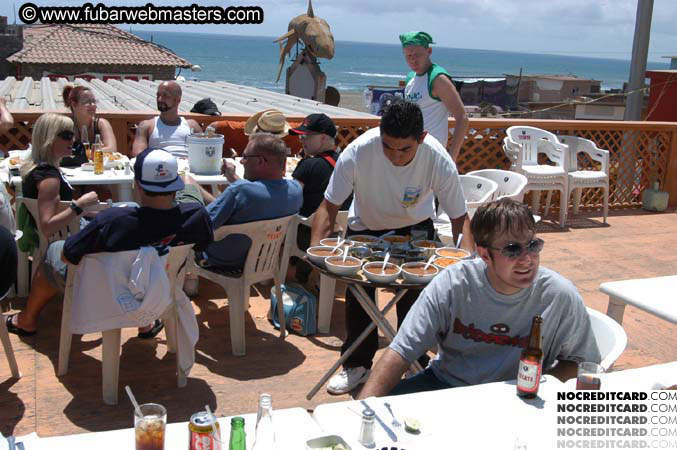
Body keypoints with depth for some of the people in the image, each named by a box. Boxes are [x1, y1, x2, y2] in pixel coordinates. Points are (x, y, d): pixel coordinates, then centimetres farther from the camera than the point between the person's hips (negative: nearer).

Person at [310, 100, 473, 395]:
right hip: (365, 226, 0)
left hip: (414, 227, 0)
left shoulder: (439, 161, -29)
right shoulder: (357, 152, -32)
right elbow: (329, 207, -22)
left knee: (415, 290, -13)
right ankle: (357, 364, 16)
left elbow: (459, 218, -18)